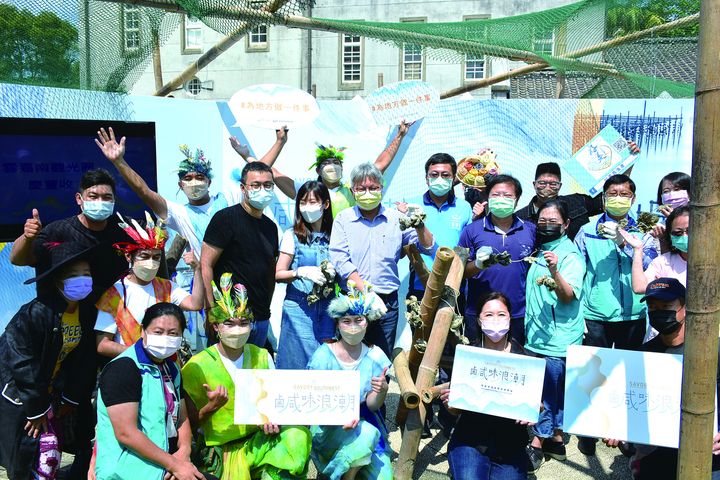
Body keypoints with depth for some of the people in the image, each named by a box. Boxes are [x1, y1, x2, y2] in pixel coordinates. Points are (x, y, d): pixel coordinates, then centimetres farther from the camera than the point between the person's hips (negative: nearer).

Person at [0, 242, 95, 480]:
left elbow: (81, 361, 3)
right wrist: (36, 407, -17)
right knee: (46, 450, -8)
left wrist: (70, 398, 3)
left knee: (53, 451, 11)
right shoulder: (36, 313, -25)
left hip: (52, 393, 6)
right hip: (19, 395, -6)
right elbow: (22, 363, -22)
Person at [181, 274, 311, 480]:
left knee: (298, 434, -23)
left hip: (259, 438, 3)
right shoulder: (197, 366, -8)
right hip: (220, 447, -3)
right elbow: (191, 423, -2)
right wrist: (212, 406, -21)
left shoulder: (262, 356, 1)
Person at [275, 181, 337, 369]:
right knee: (299, 357, 0)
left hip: (326, 307, 3)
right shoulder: (292, 235, -2)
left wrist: (333, 272, -6)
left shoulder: (333, 236, 7)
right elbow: (278, 274, -4)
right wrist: (301, 272, -21)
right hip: (299, 306, -3)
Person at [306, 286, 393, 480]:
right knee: (366, 434, -32)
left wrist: (382, 391, -26)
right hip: (326, 426, -3)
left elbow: (372, 406, -4)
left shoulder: (375, 356, -4)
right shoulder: (323, 355, -13)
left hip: (363, 421, 3)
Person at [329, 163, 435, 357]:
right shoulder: (343, 219, 4)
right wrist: (366, 291, -16)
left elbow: (428, 247, 5)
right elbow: (339, 260, -7)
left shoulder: (396, 218, 8)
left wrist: (419, 225, -15)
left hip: (387, 302, 1)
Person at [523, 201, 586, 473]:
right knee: (553, 392, 16)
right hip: (537, 335, 8)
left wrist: (554, 271, -38)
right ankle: (556, 440, 26)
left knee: (547, 393, -1)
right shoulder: (541, 252, 13)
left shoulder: (570, 256, -11)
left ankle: (538, 444, 8)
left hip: (556, 339, -8)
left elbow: (568, 296, -24)